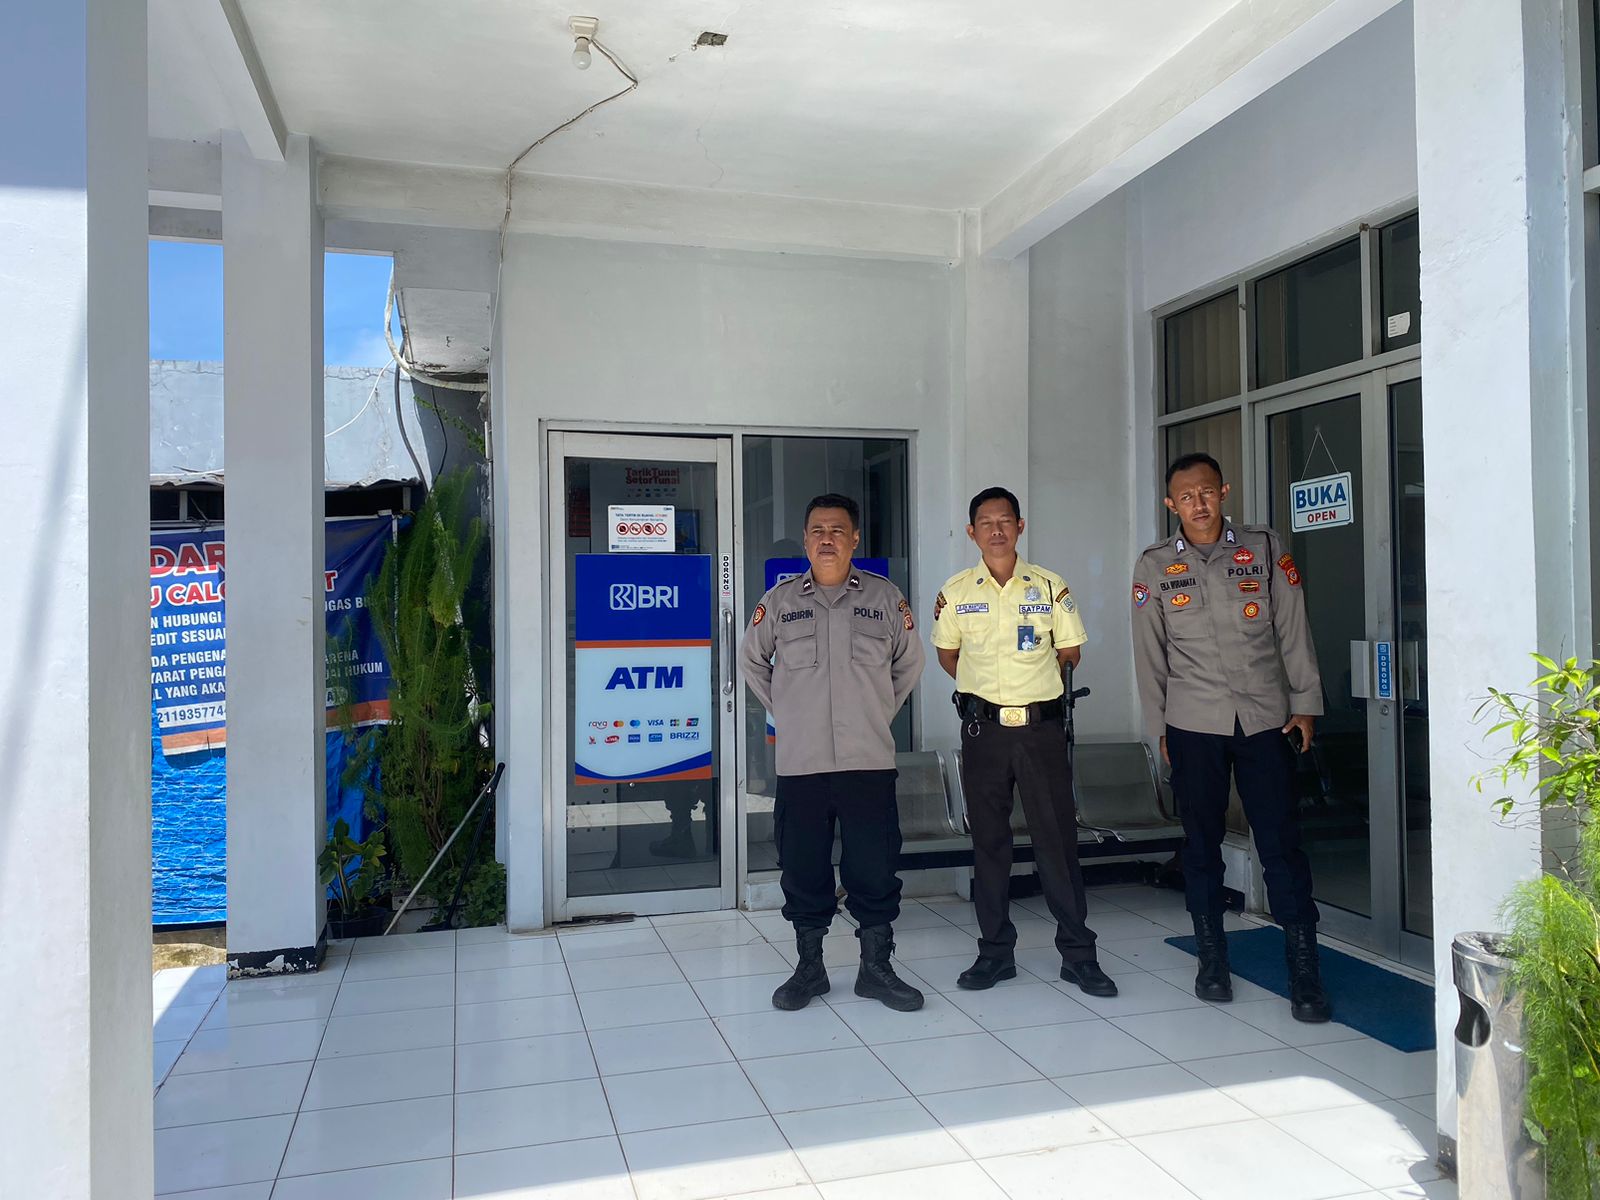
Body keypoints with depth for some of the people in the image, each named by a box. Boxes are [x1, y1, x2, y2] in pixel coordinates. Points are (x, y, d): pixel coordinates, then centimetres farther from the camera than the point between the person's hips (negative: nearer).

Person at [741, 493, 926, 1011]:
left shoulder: (885, 598, 5)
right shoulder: (779, 600, 5)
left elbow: (909, 663, 17)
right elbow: (752, 661, 17)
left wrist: (879, 711, 12)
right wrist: (786, 711, 11)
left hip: (870, 760, 0)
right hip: (799, 762, 0)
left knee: (875, 868, 3)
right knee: (803, 868, 7)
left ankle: (876, 968, 19)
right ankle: (809, 968, 23)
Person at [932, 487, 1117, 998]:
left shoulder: (1050, 586, 1)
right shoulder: (956, 592, 3)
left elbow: (1070, 652, 9)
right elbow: (947, 654, 15)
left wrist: (1029, 680, 8)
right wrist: (987, 687, 10)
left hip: (1041, 726, -1)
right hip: (983, 729, 1)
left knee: (1058, 838, 1)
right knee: (988, 840, 8)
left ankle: (1078, 954, 12)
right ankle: (995, 952, 19)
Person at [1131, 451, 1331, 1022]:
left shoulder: (1265, 548, 5)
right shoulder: (1155, 566, 4)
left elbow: (1293, 630, 6)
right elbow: (1150, 652, 7)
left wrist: (1304, 702, 4)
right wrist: (1159, 726, 6)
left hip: (1266, 717, 0)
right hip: (1193, 723, 1)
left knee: (1282, 841, -2)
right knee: (1202, 842, 7)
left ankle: (1304, 969, 6)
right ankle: (1212, 958, 20)